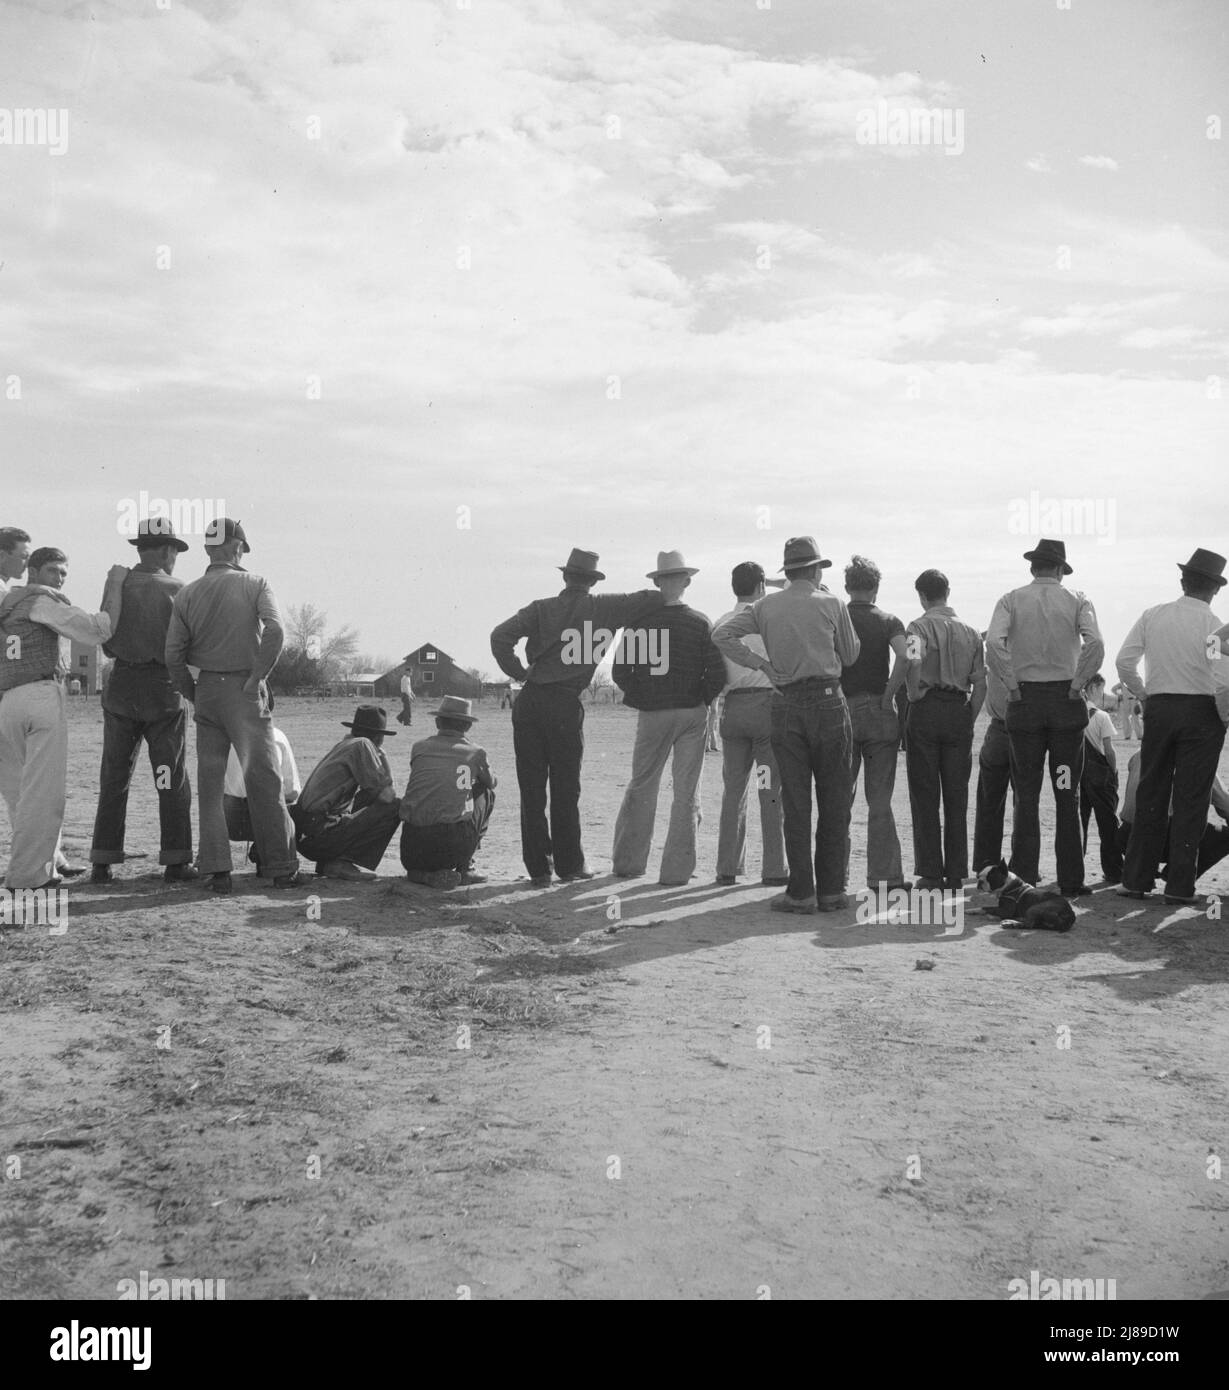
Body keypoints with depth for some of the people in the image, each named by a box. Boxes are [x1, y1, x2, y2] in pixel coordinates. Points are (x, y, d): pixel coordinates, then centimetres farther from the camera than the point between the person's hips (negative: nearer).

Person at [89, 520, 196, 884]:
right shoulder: (178, 589, -5)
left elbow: (107, 644, 3)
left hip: (121, 687, 2)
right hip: (164, 688, -2)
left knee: (114, 777, 9)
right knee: (173, 779, 6)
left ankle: (102, 863, 8)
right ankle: (176, 861, 4)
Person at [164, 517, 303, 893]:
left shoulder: (187, 594, 6)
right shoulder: (254, 584, -2)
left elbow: (173, 654, 0)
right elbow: (275, 630, -18)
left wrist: (193, 693, 11)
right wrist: (256, 677, -11)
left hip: (206, 690, 3)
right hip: (245, 692, -3)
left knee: (210, 783, 9)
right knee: (263, 779, 3)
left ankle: (217, 871, 7)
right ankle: (282, 868, 7)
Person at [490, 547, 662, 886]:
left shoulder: (540, 608, 7)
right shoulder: (602, 608, 4)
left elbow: (500, 636, -4)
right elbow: (646, 600, 3)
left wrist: (520, 672, 4)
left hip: (529, 701, 2)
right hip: (566, 705, -2)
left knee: (532, 787, 7)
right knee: (565, 788, 8)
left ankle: (538, 868, 9)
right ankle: (569, 865, 15)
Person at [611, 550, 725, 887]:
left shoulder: (640, 622, -5)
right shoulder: (700, 623, -7)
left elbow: (620, 672, -4)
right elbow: (717, 674, -9)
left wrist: (643, 700, 10)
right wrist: (701, 701, 7)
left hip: (652, 716, 1)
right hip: (692, 714, -1)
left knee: (641, 788, 15)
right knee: (686, 793, 6)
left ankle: (628, 862, 21)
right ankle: (676, 871, 6)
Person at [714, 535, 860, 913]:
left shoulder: (766, 606, 6)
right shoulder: (831, 604, 0)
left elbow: (722, 635, -1)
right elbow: (850, 656, 9)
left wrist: (762, 663, 2)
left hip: (786, 706, 2)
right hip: (828, 701, -2)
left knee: (795, 802, 5)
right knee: (833, 801, 6)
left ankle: (801, 892, 5)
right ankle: (830, 890, 8)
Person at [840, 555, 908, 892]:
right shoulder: (888, 621, 0)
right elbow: (905, 657, -18)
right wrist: (888, 696, -11)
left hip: (841, 712, 1)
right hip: (878, 713, 0)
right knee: (880, 801, 6)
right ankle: (884, 874, 7)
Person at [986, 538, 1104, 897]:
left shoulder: (1011, 600, 2)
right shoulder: (1076, 600, 2)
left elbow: (993, 643, -15)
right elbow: (1095, 644, -14)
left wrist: (1011, 685, -7)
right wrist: (1077, 685, -5)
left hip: (1025, 701, 0)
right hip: (1066, 701, 0)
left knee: (1027, 793, 7)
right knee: (1067, 794, 6)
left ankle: (1024, 876, 6)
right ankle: (1070, 881, 8)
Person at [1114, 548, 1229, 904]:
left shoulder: (1152, 616, 2)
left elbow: (1124, 661, -1)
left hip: (1158, 708, 3)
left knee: (1150, 794, 10)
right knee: (1190, 799, 3)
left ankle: (1136, 879, 12)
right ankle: (1179, 885, 5)